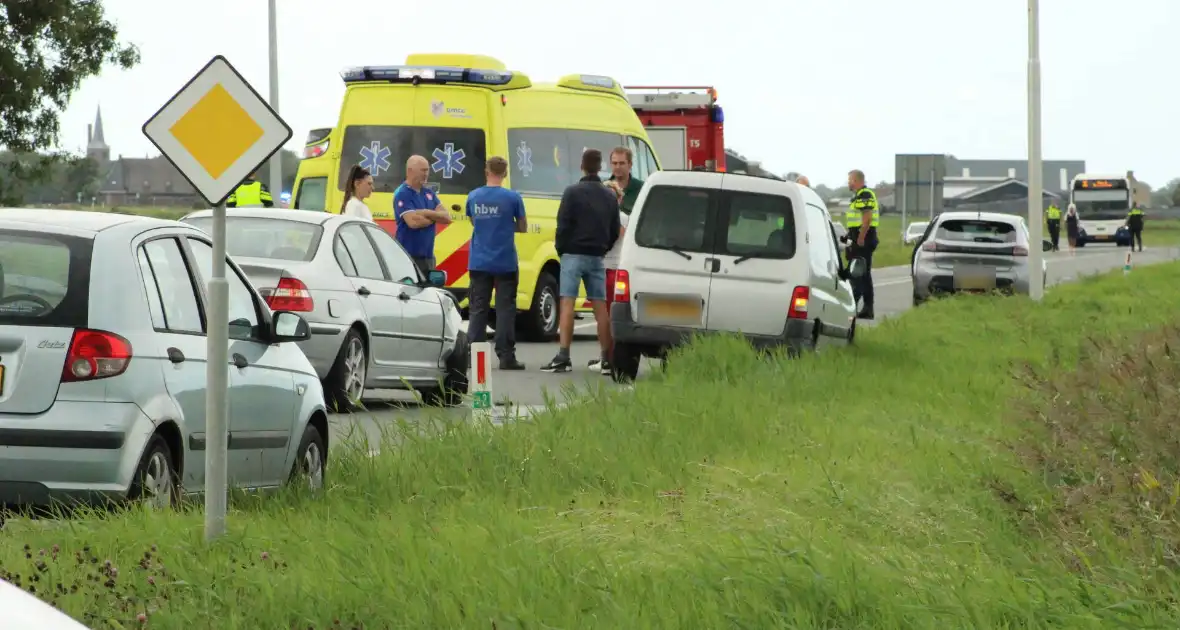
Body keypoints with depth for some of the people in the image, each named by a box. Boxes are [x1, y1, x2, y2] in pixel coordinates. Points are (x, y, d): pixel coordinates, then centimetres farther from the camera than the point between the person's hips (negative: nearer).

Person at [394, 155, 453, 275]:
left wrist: (427, 213, -14)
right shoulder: (402, 195, -9)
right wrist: (435, 216, -3)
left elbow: (446, 217, 4)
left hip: (428, 256, 7)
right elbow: (413, 221, -22)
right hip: (409, 255, -7)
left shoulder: (429, 193, 12)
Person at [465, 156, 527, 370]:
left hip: (479, 263, 3)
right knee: (505, 310, 2)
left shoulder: (473, 197, 2)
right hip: (505, 263, -3)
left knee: (478, 309, 8)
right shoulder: (512, 198, -9)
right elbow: (522, 227, 2)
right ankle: (506, 356, 0)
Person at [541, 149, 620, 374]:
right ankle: (607, 358, 7)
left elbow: (563, 225, -11)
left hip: (573, 254, -5)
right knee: (600, 306, 7)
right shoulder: (609, 196, 10)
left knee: (567, 304, -7)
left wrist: (561, 249, 2)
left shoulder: (573, 192, -7)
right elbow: (615, 231, 12)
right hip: (597, 258, 5)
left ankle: (563, 357, -15)